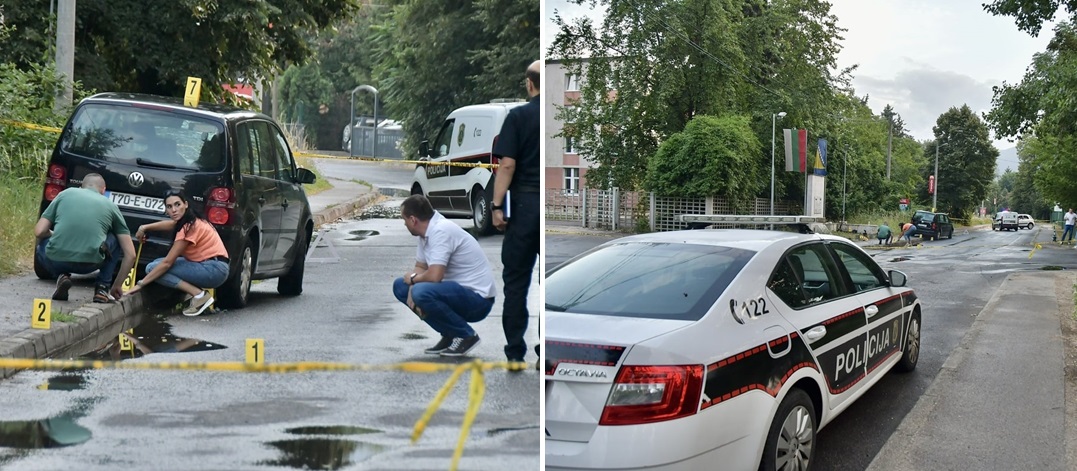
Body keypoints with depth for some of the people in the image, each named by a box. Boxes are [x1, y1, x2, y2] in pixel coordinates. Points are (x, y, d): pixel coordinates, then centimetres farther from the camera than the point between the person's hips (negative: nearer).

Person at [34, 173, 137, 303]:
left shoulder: (65, 193, 19)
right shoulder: (111, 205, 18)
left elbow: (39, 232, 13)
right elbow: (130, 254, 16)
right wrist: (117, 285, 29)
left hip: (56, 261, 1)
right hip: (90, 262, -1)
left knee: (41, 248, 38)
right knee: (116, 239, 30)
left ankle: (61, 276, 8)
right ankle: (102, 288, 17)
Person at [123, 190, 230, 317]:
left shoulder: (190, 227, -16)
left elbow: (167, 262, -18)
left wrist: (140, 284, -14)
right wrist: (144, 228, 12)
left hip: (215, 269, -10)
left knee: (153, 268, -12)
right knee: (157, 265, 12)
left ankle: (199, 295, -16)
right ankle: (199, 293, 3)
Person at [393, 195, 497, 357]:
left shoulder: (441, 231, -22)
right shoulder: (427, 231, 7)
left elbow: (434, 276, -29)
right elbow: (420, 267, 18)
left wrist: (413, 278, -8)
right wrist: (413, 285, -4)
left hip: (478, 299, -10)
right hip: (459, 290, 10)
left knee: (422, 292, -31)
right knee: (401, 286, 7)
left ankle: (465, 335, -10)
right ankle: (449, 335, 8)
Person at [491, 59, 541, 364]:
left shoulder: (519, 116, -5)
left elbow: (507, 164, -11)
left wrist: (497, 206, -8)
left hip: (526, 202, -3)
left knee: (516, 280, 5)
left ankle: (515, 351, 5)